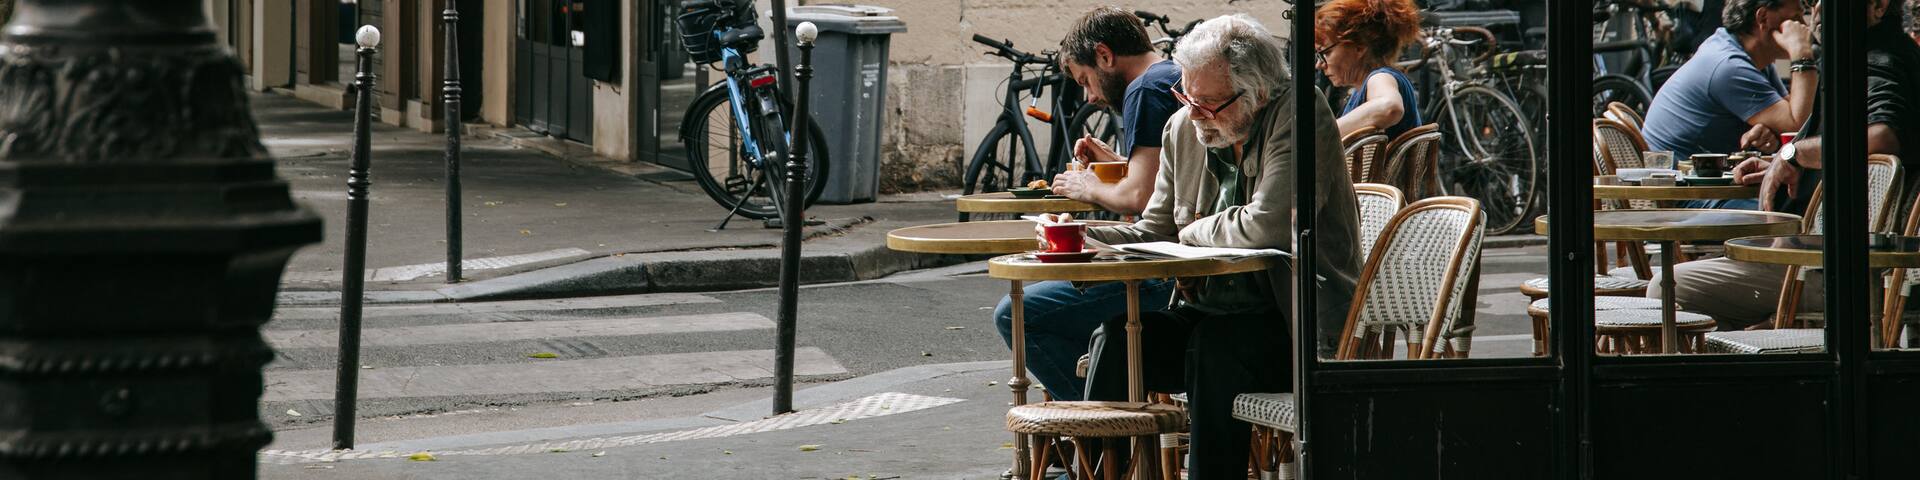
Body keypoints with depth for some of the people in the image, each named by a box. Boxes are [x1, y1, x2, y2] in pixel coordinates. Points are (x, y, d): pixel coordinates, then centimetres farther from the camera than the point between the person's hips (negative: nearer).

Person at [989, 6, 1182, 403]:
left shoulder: (1147, 90, -12)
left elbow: (1140, 196, -21)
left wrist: (1090, 190, -3)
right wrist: (1119, 164, 23)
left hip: (1168, 282, -11)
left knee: (1014, 314, -11)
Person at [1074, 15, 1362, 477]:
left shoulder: (1300, 114, -15)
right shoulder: (1183, 128, 6)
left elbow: (1267, 225, -26)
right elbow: (1154, 231, 12)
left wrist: (1196, 231, -8)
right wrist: (1079, 239, -7)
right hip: (1210, 312, 6)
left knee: (1215, 345, -32)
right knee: (1116, 334, -16)